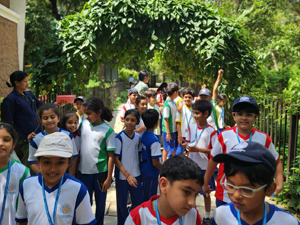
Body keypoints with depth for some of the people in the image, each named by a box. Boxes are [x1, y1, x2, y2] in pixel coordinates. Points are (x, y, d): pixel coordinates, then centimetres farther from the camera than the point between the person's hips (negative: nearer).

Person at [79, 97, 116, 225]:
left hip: (100, 172, -3)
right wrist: (76, 168, 11)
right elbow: (79, 146, 12)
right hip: (83, 171, 3)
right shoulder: (84, 124, 1)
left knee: (100, 204, 13)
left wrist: (109, 178, -9)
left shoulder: (107, 131, -11)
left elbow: (111, 156, -8)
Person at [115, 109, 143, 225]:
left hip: (136, 175, 4)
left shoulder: (138, 137, 1)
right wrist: (127, 175, -15)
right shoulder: (119, 137, -13)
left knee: (138, 202, 10)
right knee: (122, 204, 8)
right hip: (122, 176, -4)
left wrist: (141, 172, 8)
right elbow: (116, 159, -12)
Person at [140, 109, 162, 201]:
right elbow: (155, 163, -24)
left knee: (145, 196, 22)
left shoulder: (144, 135, -1)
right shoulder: (154, 141, -26)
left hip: (144, 171, 8)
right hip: (151, 174, -8)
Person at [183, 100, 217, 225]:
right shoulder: (191, 127, 1)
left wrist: (198, 149, -21)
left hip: (205, 167, -4)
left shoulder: (211, 131, -14)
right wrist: (187, 146, -11)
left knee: (206, 193, 11)